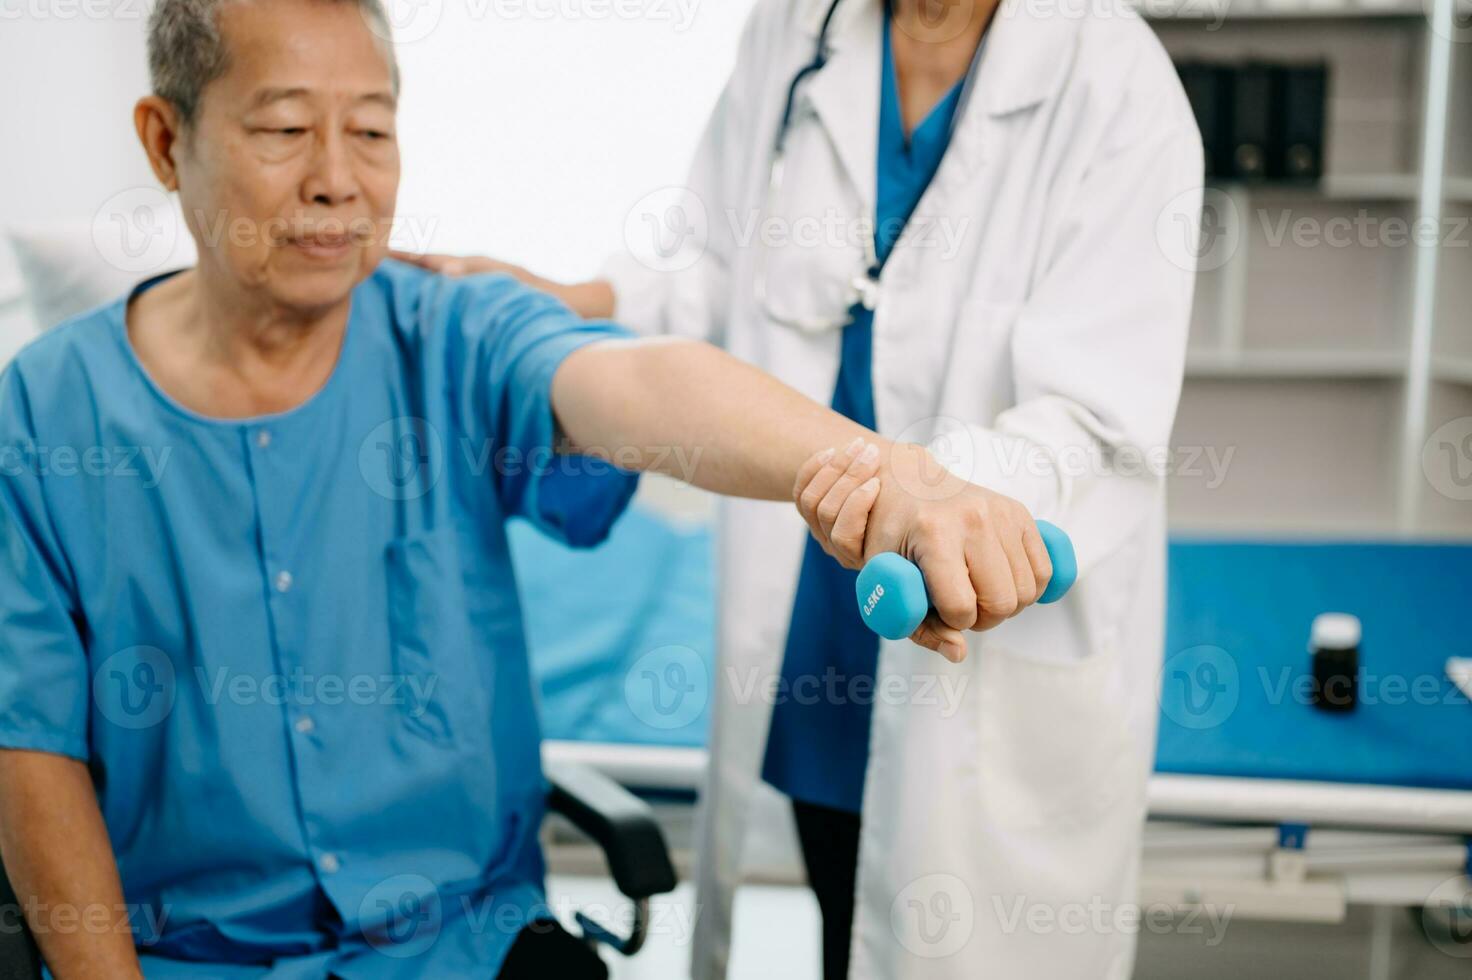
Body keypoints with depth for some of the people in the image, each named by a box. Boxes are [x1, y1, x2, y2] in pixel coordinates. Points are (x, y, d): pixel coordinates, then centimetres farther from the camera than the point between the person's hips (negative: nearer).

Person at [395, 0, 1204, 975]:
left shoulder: (1117, 85, -18)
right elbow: (715, 257, 11)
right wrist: (563, 303, -6)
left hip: (1007, 636, -5)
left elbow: (1088, 411, -23)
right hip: (810, 611, 5)